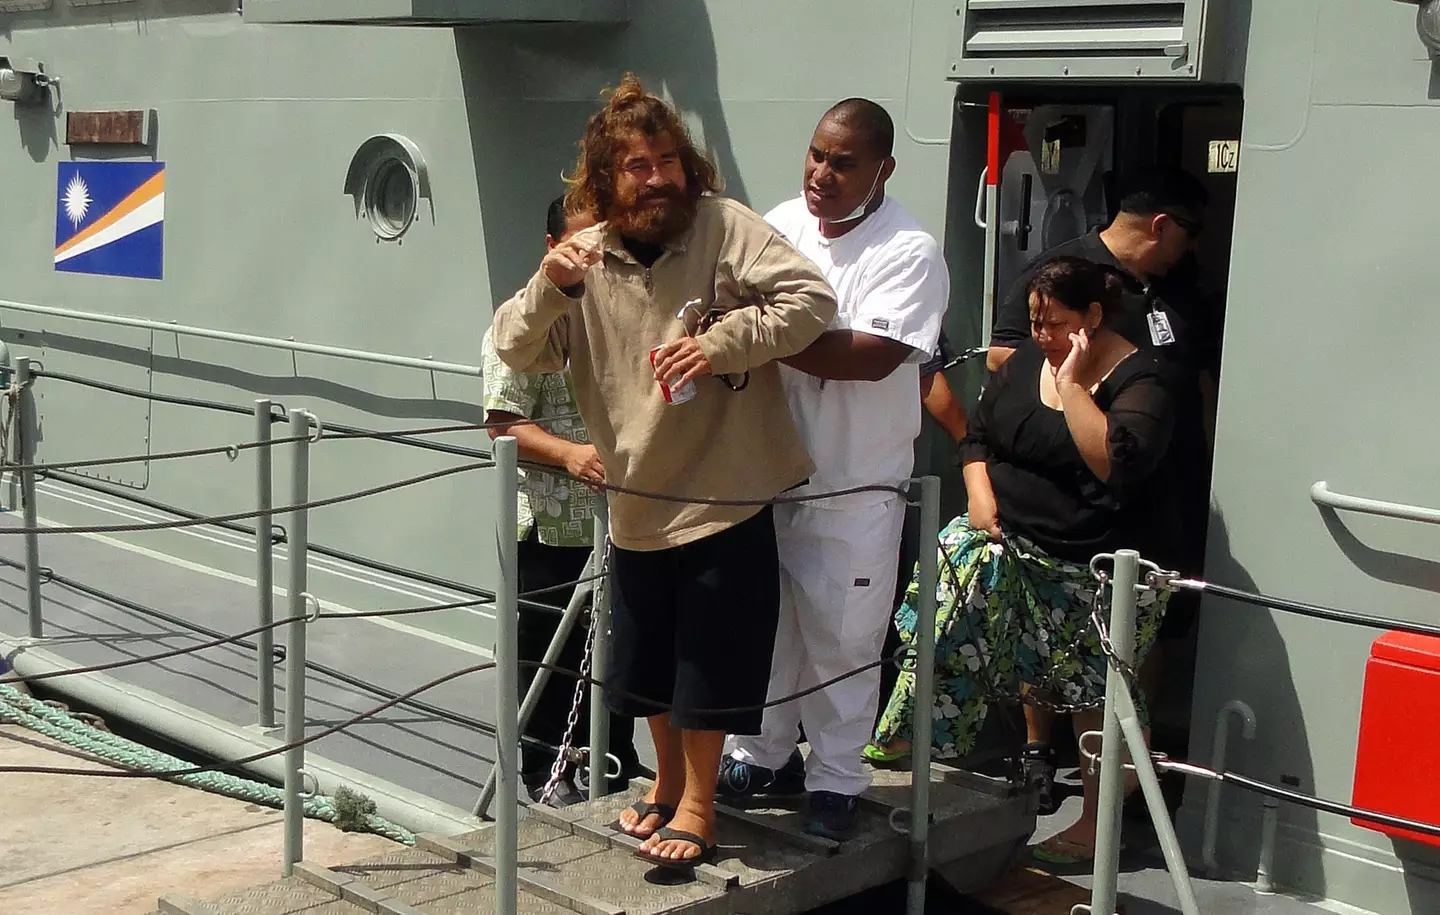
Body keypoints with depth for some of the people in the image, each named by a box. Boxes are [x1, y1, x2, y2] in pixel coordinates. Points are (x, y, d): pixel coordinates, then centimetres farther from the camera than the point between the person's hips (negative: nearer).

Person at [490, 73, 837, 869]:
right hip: (637, 500, 5)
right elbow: (517, 352, -3)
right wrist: (550, 288, -22)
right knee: (646, 660, 17)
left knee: (708, 658, 4)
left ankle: (697, 804, 23)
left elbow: (811, 298, -18)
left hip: (725, 496, -4)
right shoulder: (587, 258, 0)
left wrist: (720, 343, -28)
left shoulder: (723, 226, -12)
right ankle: (668, 780, 40)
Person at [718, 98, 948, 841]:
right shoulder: (780, 224, 3)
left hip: (853, 487, -5)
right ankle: (766, 753, 35)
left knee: (840, 640, 5)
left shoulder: (909, 254, -16)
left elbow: (873, 356, -28)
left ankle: (836, 780, 22)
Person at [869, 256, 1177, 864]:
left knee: (1097, 697, 0)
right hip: (1016, 539, 7)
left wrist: (1073, 386, -26)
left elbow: (1117, 464, -30)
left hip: (1094, 568, -6)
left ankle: (1095, 825, 14)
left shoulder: (1139, 379, -14)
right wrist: (981, 495, -5)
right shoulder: (1026, 360, 6)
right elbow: (978, 436, 13)